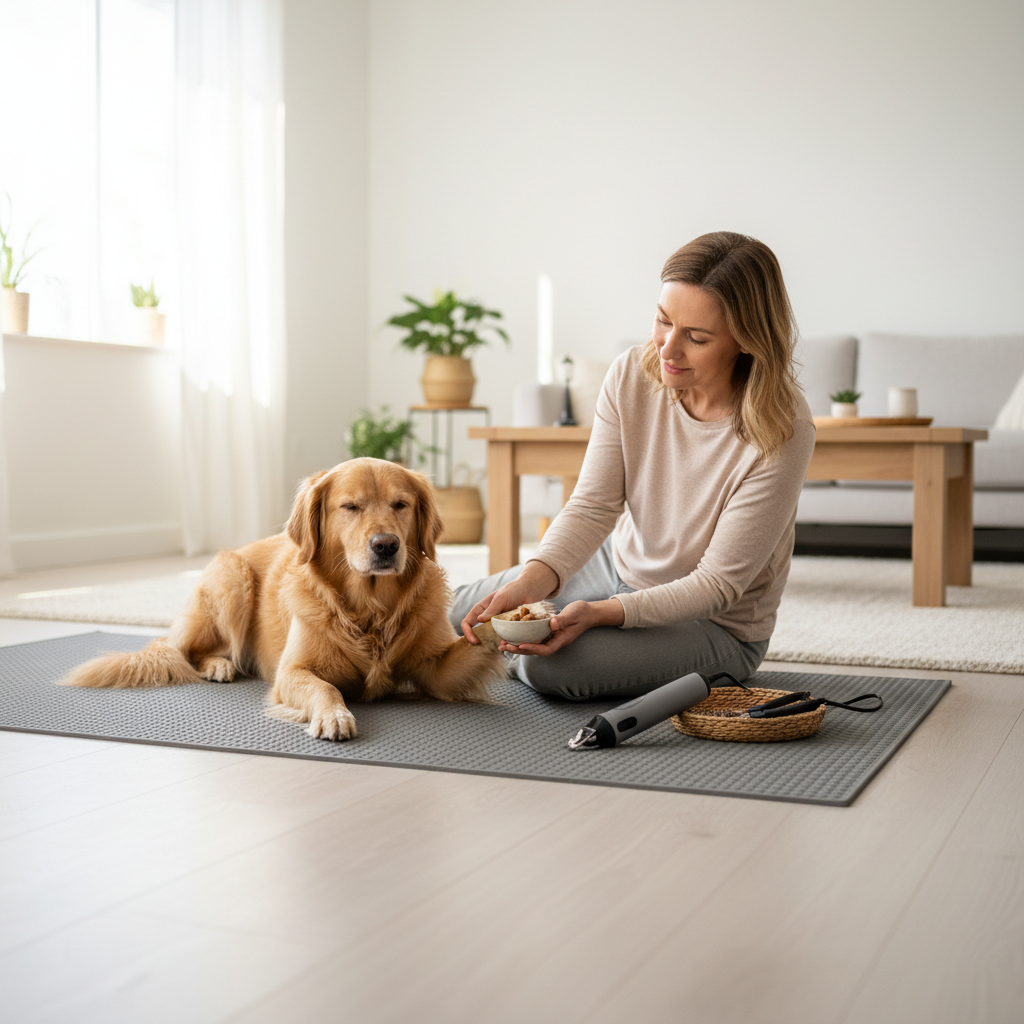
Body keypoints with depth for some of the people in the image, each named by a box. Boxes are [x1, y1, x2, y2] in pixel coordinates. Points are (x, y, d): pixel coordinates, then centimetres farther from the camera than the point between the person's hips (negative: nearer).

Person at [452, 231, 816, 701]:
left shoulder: (783, 433, -30)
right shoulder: (632, 375, -15)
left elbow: (717, 584, -26)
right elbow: (592, 506, -15)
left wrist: (600, 613, -38)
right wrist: (529, 582, -34)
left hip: (715, 623, -6)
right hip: (619, 565, 6)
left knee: (550, 666, -29)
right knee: (456, 614, 14)